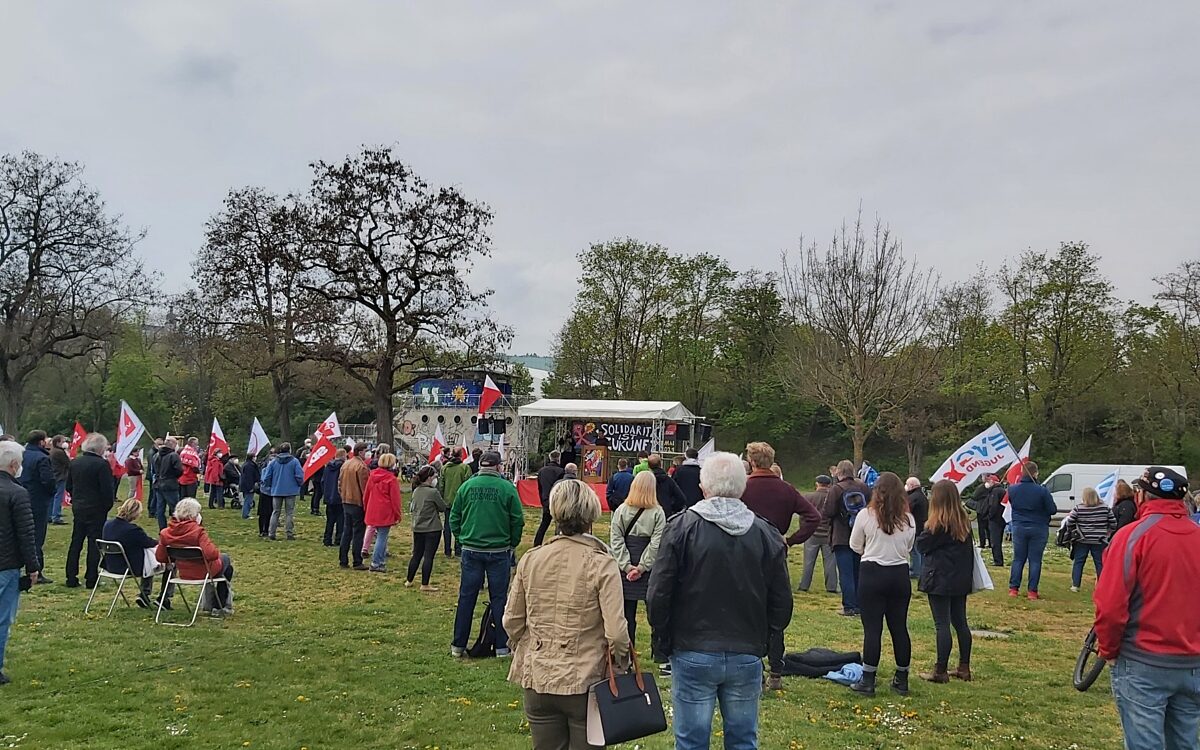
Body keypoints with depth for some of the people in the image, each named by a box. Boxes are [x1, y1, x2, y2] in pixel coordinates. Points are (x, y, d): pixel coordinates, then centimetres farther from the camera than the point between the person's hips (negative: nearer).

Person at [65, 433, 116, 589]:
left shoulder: (75, 462, 5)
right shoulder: (102, 464, -16)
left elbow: (69, 486, 11)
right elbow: (107, 490, -17)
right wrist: (107, 506, -3)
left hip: (78, 508, 6)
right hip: (96, 510, -6)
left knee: (76, 543, 12)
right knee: (94, 544, 1)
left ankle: (71, 578, 15)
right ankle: (91, 579, 4)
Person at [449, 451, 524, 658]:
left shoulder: (467, 486, 0)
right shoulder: (507, 488, -7)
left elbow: (454, 518, 5)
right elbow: (518, 520, -4)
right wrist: (512, 544, 10)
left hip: (471, 550, 2)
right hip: (499, 551, -2)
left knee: (466, 597, 10)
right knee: (499, 598, 7)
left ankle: (458, 645, 16)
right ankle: (502, 646, 11)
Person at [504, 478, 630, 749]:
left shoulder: (531, 559, -3)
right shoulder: (602, 564, -14)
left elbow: (512, 621, 4)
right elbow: (616, 632, -17)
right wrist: (622, 662, 2)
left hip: (537, 679, 4)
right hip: (586, 682, -3)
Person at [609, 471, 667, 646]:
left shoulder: (621, 510, -2)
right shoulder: (658, 512, -6)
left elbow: (616, 540, -7)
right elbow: (656, 542, -12)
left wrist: (627, 566, -8)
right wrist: (642, 567, -10)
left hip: (626, 568, 1)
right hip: (650, 571, -1)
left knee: (627, 613, 7)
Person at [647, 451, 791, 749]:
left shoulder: (682, 527, -9)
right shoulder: (767, 534, 0)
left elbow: (658, 595, -9)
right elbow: (782, 602, 4)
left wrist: (662, 641, 5)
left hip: (693, 654, -2)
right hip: (748, 656, 3)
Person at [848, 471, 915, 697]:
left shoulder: (866, 515, -9)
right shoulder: (908, 519, 0)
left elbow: (855, 546, 2)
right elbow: (908, 548, 12)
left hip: (872, 573, -3)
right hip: (900, 574, 3)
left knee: (872, 628, 0)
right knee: (899, 627, 11)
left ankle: (868, 680, 4)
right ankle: (902, 680, 20)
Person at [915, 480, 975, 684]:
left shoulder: (937, 524, -15)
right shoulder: (964, 521, 6)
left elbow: (921, 545, -8)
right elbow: (970, 548, 13)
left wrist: (926, 529, 5)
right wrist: (968, 574, 19)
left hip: (940, 580, -7)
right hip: (961, 579, 7)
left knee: (942, 625, -4)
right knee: (960, 622, 14)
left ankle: (941, 671, 1)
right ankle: (964, 668, 21)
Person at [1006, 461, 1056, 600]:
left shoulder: (1012, 489, -5)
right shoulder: (1042, 491, -16)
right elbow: (1053, 510, -9)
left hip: (1019, 528, 3)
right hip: (1038, 529, -3)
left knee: (1018, 559, 11)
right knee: (1035, 560, 4)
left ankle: (1013, 588, 11)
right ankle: (1032, 591, 6)